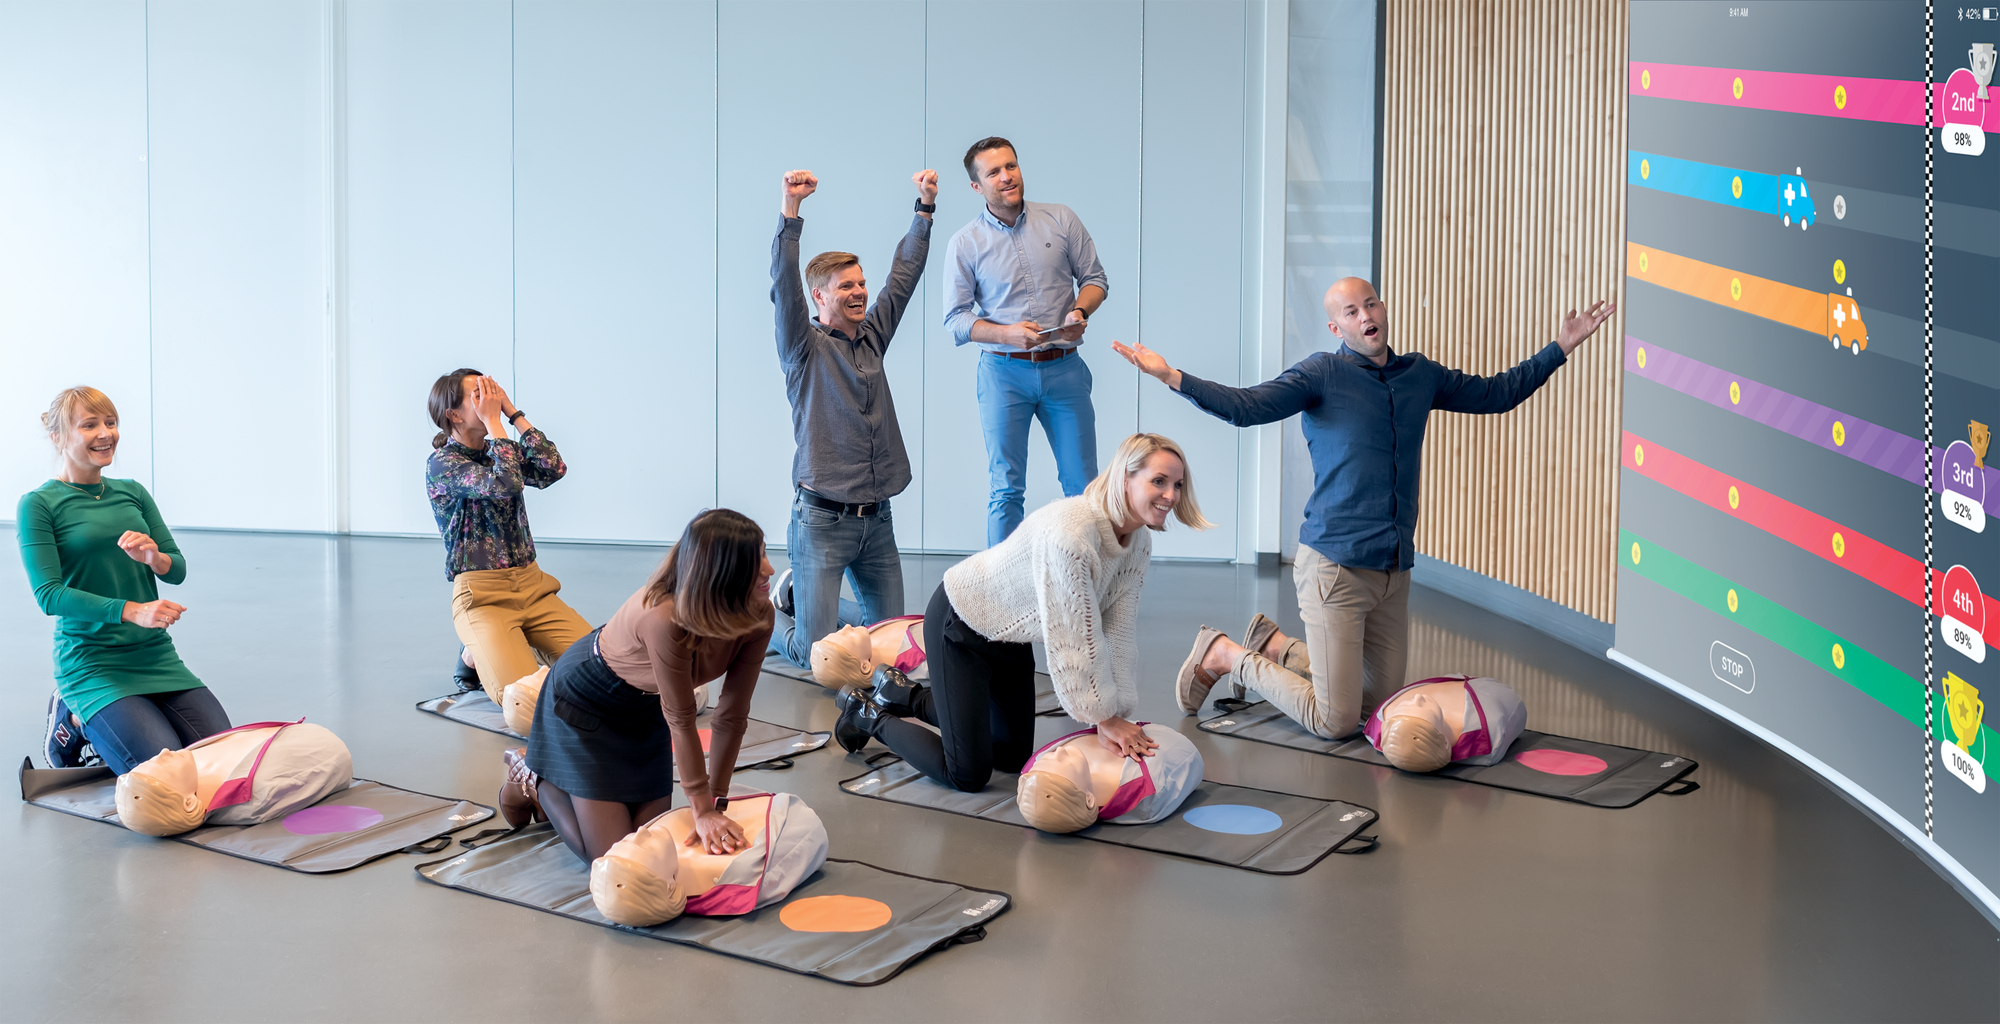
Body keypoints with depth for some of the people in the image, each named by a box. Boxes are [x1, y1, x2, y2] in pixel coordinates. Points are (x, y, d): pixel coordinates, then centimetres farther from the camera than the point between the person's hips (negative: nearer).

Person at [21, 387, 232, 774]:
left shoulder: (133, 492, 12)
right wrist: (132, 611, -25)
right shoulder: (38, 505, -4)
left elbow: (178, 570, 10)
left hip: (155, 653, 6)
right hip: (92, 663, -6)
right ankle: (75, 724, 8)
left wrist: (153, 557, -15)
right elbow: (49, 595, -13)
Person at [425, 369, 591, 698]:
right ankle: (474, 657, 7)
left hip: (532, 585, 6)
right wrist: (494, 421, -16)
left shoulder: (500, 450, 13)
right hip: (483, 595, -6)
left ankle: (528, 643, 14)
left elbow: (554, 469, -6)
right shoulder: (442, 463, -8)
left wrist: (514, 413, -5)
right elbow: (507, 485, -24)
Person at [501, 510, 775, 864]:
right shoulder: (665, 619, -42)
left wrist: (716, 803, -16)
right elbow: (680, 720, -31)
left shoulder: (758, 616, -24)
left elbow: (732, 715, -17)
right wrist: (703, 810, -23)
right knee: (610, 855, -5)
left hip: (644, 705, 7)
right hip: (585, 698, -6)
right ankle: (531, 778, 20)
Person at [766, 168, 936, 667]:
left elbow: (904, 273, 15)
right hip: (822, 519, -6)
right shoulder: (805, 348, -5)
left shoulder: (873, 337, 11)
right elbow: (783, 284, -19)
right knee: (815, 653, -7)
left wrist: (926, 206, 11)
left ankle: (799, 593, 34)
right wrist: (790, 210, -31)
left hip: (877, 520, 6)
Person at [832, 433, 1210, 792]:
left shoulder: (1139, 543, -10)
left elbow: (1120, 633, -8)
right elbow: (1074, 640, -33)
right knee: (969, 775, -5)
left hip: (1011, 634, 9)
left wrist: (1115, 717, -14)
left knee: (1012, 757, 19)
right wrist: (1105, 717, -23)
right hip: (962, 624, -9)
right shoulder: (1070, 533, -38)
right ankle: (868, 714, 17)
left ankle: (906, 695, 34)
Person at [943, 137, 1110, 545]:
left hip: (1064, 369, 1)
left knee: (1083, 485, 4)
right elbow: (955, 319, -2)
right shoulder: (965, 243, 0)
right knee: (1007, 490, 4)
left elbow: (1094, 278, 9)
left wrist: (1080, 312, -12)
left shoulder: (1061, 220, 4)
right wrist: (1008, 333, -18)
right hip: (1004, 373, -1)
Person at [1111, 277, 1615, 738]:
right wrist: (1171, 377, -31)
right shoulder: (1322, 374, -5)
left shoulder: (1421, 375, 12)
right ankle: (1224, 655, 16)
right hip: (1335, 566, -6)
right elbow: (1248, 406, -19)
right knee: (1335, 722, -5)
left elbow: (1497, 393, 24)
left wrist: (1561, 346, 22)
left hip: (1395, 570, 6)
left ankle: (1276, 645, 30)